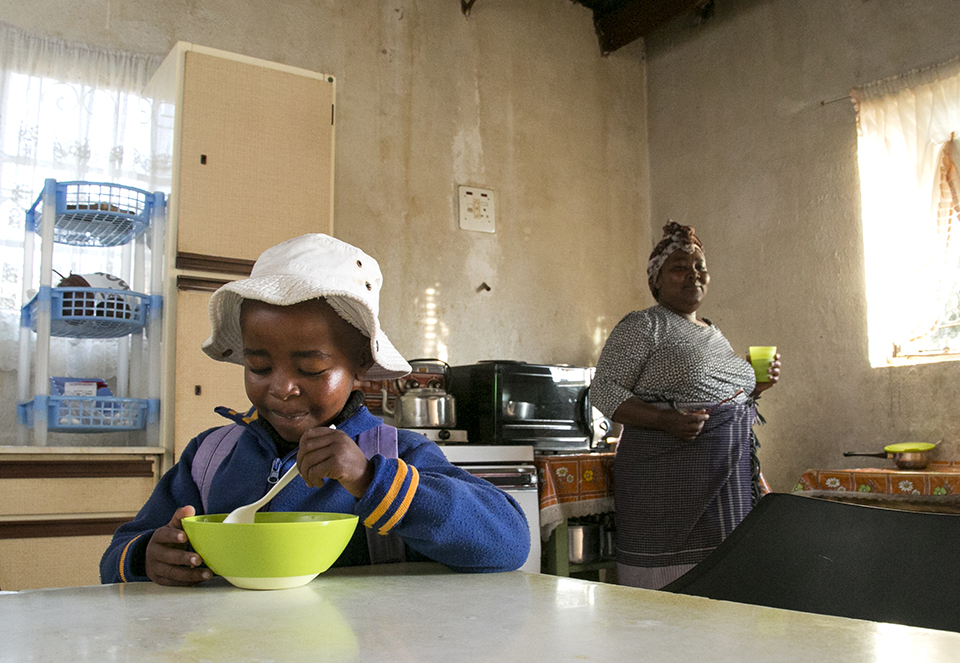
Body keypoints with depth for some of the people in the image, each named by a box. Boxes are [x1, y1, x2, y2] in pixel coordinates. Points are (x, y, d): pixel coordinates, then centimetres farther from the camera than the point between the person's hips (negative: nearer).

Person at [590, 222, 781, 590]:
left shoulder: (714, 334, 20)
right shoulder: (643, 326, -3)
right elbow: (603, 391, -9)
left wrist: (755, 386, 10)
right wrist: (667, 421, -21)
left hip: (730, 480, 7)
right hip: (666, 479, -7)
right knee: (668, 585, -6)